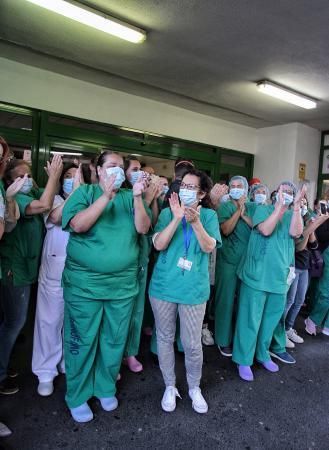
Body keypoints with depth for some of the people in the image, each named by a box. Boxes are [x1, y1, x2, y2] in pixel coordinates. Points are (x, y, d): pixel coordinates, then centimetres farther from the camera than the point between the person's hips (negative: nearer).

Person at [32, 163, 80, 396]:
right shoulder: (54, 199, 1)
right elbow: (56, 216, -21)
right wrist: (75, 191, -24)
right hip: (54, 272, -2)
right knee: (49, 321, 6)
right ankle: (46, 372, 22)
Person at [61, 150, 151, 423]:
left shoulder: (129, 197, 5)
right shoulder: (84, 192, -3)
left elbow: (143, 228, -6)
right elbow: (77, 225, -18)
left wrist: (137, 198, -19)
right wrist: (106, 196, -23)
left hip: (123, 284, 3)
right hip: (84, 283, -3)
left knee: (115, 341, 16)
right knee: (82, 341, 9)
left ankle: (106, 388, 38)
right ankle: (77, 397, 30)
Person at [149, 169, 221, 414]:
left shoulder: (209, 215, 1)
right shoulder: (167, 212, 1)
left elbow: (208, 247, -12)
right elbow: (158, 245, -12)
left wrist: (195, 221, -27)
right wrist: (176, 218, -22)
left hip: (194, 288, -1)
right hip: (164, 286, 2)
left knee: (192, 344, 7)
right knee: (165, 338, 13)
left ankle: (194, 388, 34)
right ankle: (170, 386, 35)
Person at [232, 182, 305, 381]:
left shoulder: (293, 215, 9)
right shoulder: (263, 209, -2)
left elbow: (296, 232, -11)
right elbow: (266, 230, -20)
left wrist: (297, 206, -17)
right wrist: (280, 206, -19)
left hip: (280, 276, 5)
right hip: (257, 275, -5)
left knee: (271, 319, 17)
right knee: (251, 319, 2)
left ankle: (263, 354, 37)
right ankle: (244, 360, 17)